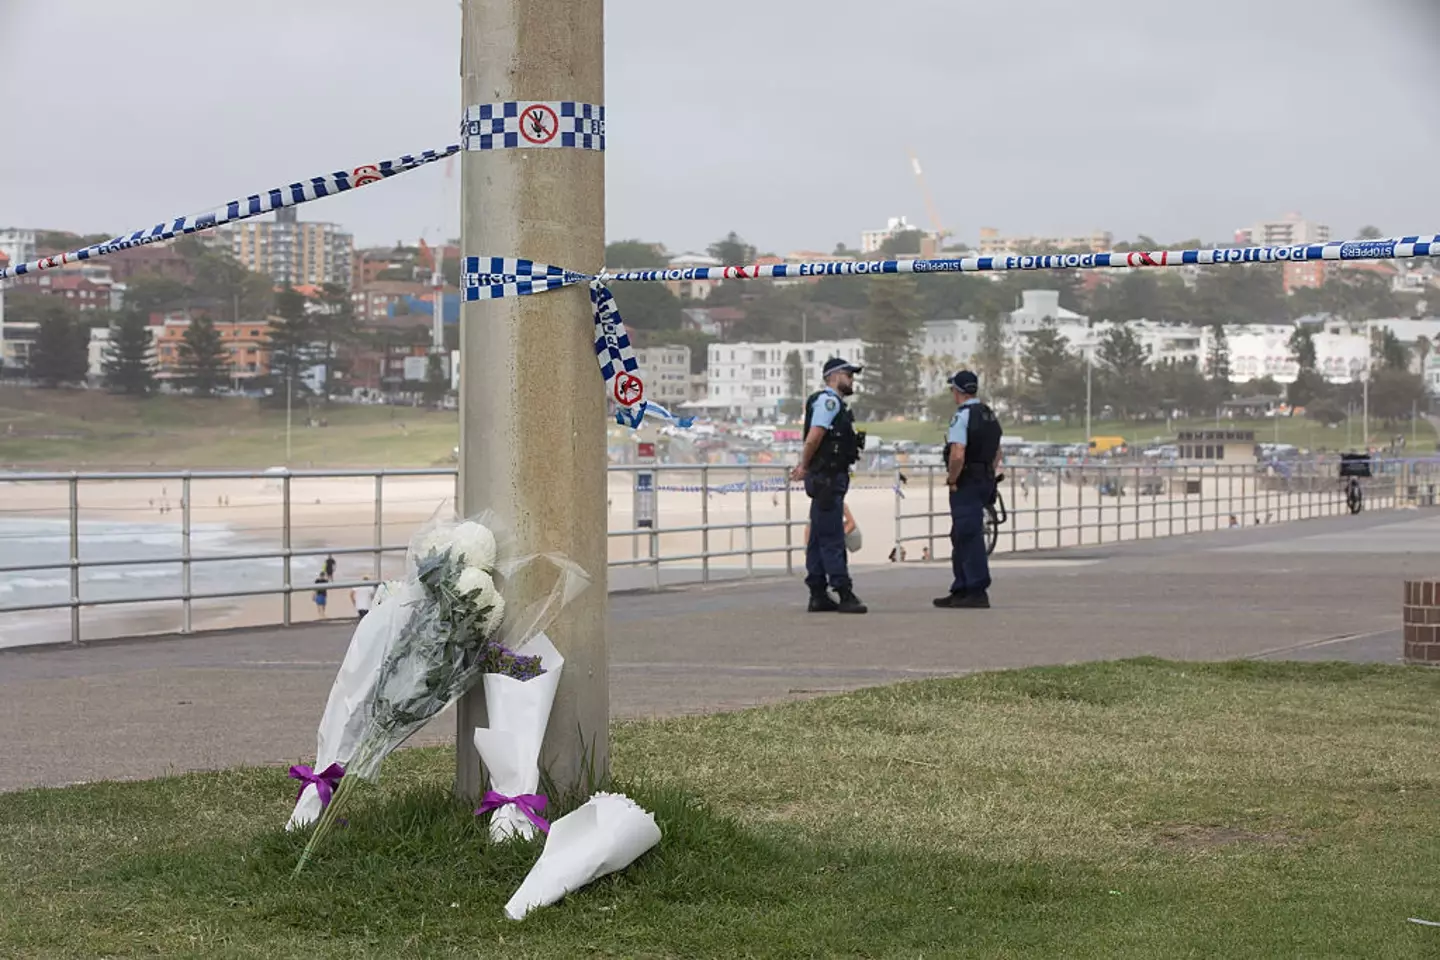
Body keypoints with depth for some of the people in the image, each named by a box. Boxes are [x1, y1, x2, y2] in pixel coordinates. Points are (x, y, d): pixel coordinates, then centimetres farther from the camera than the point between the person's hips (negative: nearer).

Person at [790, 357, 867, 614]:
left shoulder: (834, 403, 20)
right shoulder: (829, 400, -11)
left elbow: (814, 440, 21)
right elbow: (814, 437, -19)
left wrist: (804, 466, 11)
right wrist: (804, 467, -8)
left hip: (830, 479, 10)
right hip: (827, 478, -10)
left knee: (819, 539, 10)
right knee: (832, 539, -9)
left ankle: (818, 595, 13)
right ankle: (845, 595, -11)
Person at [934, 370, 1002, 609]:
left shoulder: (962, 416, -16)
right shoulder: (989, 415, 13)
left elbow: (957, 456, -26)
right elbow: (997, 453, 21)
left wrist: (951, 480, -13)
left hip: (966, 484, -9)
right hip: (985, 481, 9)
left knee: (970, 537, -6)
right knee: (961, 537, 16)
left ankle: (978, 593, -6)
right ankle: (960, 591, 21)